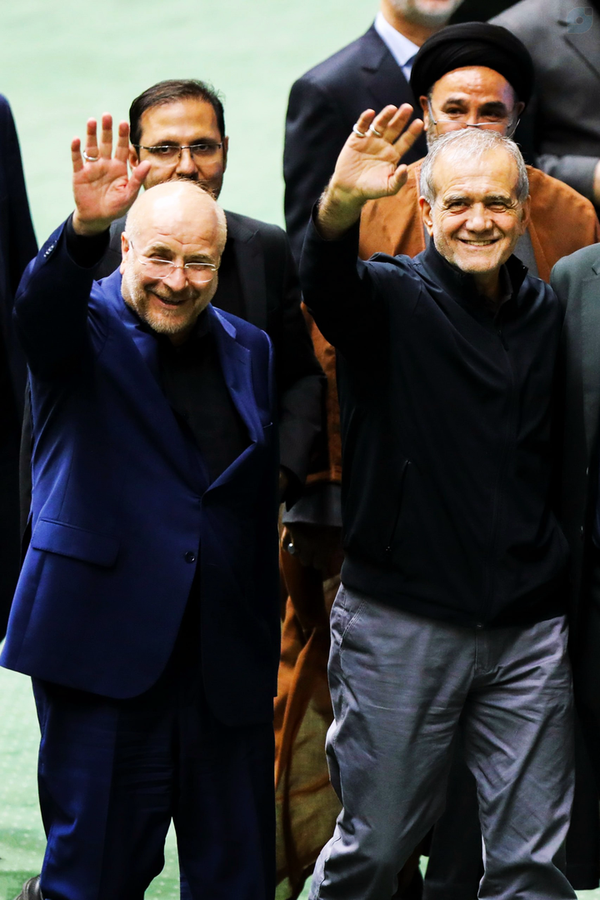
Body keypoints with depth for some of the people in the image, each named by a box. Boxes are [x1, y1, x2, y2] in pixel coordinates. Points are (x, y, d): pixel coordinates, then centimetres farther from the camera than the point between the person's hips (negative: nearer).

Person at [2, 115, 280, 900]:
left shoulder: (249, 351, 13)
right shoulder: (87, 331, 0)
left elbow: (271, 493, 14)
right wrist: (85, 230, -44)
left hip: (229, 657, 4)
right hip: (107, 644, -4)